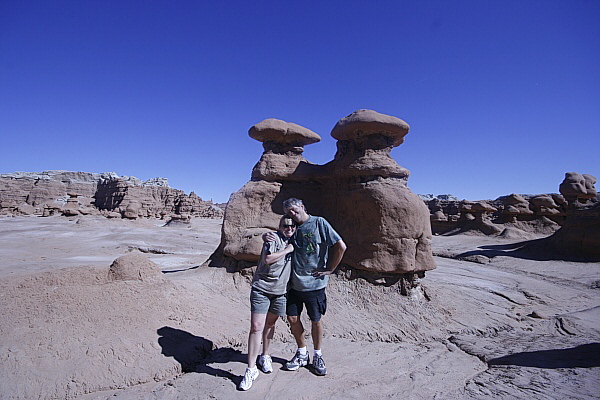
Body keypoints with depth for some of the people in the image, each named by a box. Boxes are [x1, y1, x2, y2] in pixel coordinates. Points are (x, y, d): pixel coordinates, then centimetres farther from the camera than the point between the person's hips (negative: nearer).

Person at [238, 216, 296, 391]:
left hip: (280, 291, 5)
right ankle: (251, 369, 7)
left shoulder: (293, 242, 10)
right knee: (256, 327, -6)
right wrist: (287, 250, -15)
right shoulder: (273, 237, -9)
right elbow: (267, 259, -21)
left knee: (269, 324, 18)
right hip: (261, 288, -5)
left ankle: (265, 356, 39)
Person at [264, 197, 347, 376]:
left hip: (314, 283, -5)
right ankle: (302, 353, 33)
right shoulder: (292, 227, 6)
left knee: (316, 320, 10)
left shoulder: (319, 223, -10)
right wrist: (266, 236, -6)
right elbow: (278, 240, 18)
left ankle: (317, 356, 32)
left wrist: (329, 269, -8)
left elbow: (340, 246, -12)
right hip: (294, 283, 5)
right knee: (292, 318, 10)